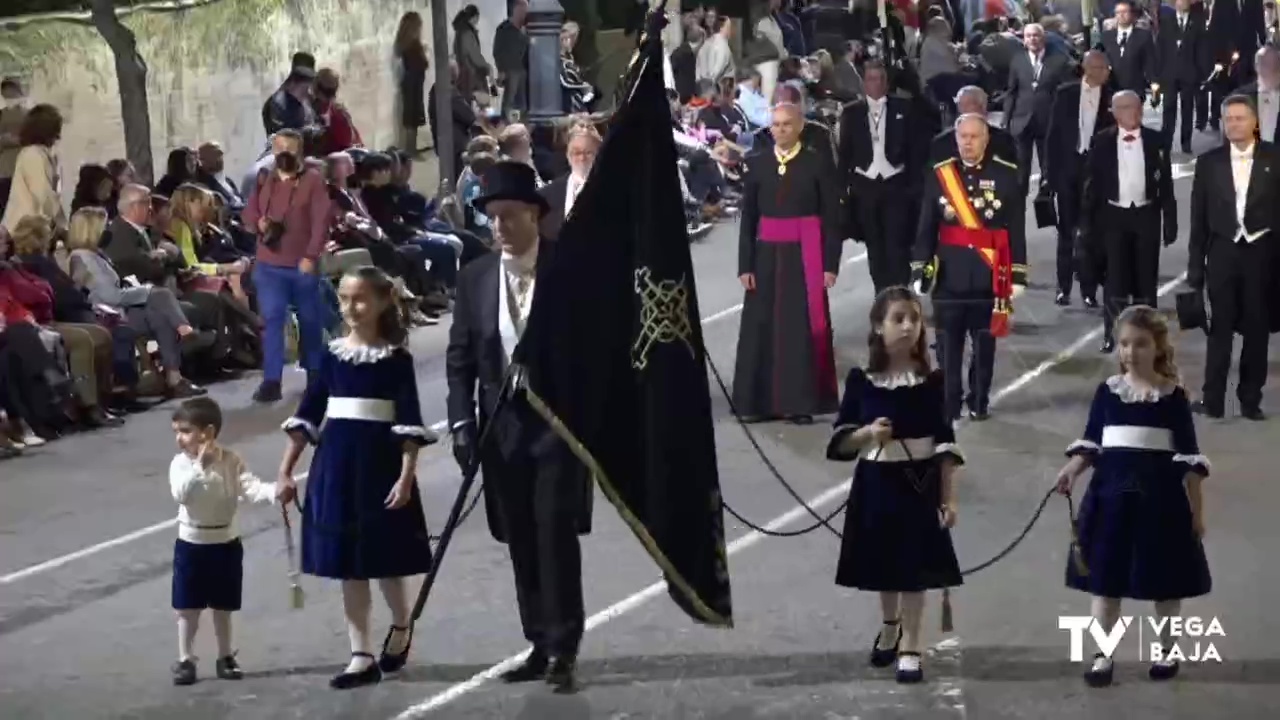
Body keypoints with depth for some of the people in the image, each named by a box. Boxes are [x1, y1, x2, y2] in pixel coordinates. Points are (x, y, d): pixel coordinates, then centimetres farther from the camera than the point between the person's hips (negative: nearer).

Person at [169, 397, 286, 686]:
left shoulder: (231, 461, -8)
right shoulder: (181, 463, -9)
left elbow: (250, 486, -19)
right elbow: (180, 495, -24)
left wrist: (274, 491, -38)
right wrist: (198, 465, -28)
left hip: (225, 544, 0)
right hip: (191, 545, 0)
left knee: (222, 607, 12)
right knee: (188, 608, 7)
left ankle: (225, 657, 26)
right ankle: (186, 660, 18)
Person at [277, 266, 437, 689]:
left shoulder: (395, 357, -6)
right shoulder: (333, 354, 4)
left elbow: (409, 423, -9)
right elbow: (307, 414, 8)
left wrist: (406, 476, -16)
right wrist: (286, 468, 5)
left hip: (379, 461, -4)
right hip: (336, 462, 4)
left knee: (385, 558, 7)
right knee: (348, 564, 6)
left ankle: (401, 626, 35)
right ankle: (362, 657, 12)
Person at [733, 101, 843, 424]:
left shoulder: (818, 162, -1)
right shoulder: (757, 162, 7)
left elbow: (832, 217, -2)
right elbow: (748, 217, 7)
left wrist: (830, 264, -8)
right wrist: (745, 264, 1)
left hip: (804, 255, -3)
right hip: (767, 254, 3)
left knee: (803, 327, -3)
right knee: (762, 327, 1)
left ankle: (801, 402, 2)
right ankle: (762, 400, 8)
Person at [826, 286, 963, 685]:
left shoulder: (931, 380, -6)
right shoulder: (861, 379, -5)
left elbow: (945, 444, -4)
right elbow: (840, 442, 0)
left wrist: (948, 497, -7)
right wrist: (868, 433, -21)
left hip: (919, 482, -2)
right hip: (875, 482, 2)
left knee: (914, 567, 0)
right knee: (883, 565, 17)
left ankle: (909, 648, 11)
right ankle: (890, 626, 42)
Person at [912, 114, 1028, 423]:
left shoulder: (1007, 175, -1)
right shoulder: (939, 175, 2)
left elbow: (1016, 230, -1)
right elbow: (926, 229, 3)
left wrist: (1018, 274, -4)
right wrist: (920, 271, -2)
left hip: (989, 275, -1)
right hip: (950, 274, 1)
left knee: (984, 341, 9)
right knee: (948, 343, 4)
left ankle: (979, 402, 20)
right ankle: (948, 403, 13)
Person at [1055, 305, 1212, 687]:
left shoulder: (1173, 395, -5)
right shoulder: (1107, 391, 2)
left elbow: (1189, 458, -3)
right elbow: (1090, 443, 8)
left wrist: (1196, 509, -3)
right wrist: (1072, 469, -11)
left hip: (1159, 494, -2)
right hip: (1112, 491, 2)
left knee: (1166, 579, 10)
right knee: (1105, 576, 7)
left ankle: (1164, 650, 27)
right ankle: (1102, 654, 16)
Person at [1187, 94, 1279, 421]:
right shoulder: (1209, 162, 4)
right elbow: (1199, 217, 5)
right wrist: (1195, 265, 2)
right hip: (1223, 251, 1)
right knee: (1220, 327, 3)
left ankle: (1250, 399, 15)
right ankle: (1213, 399, 6)